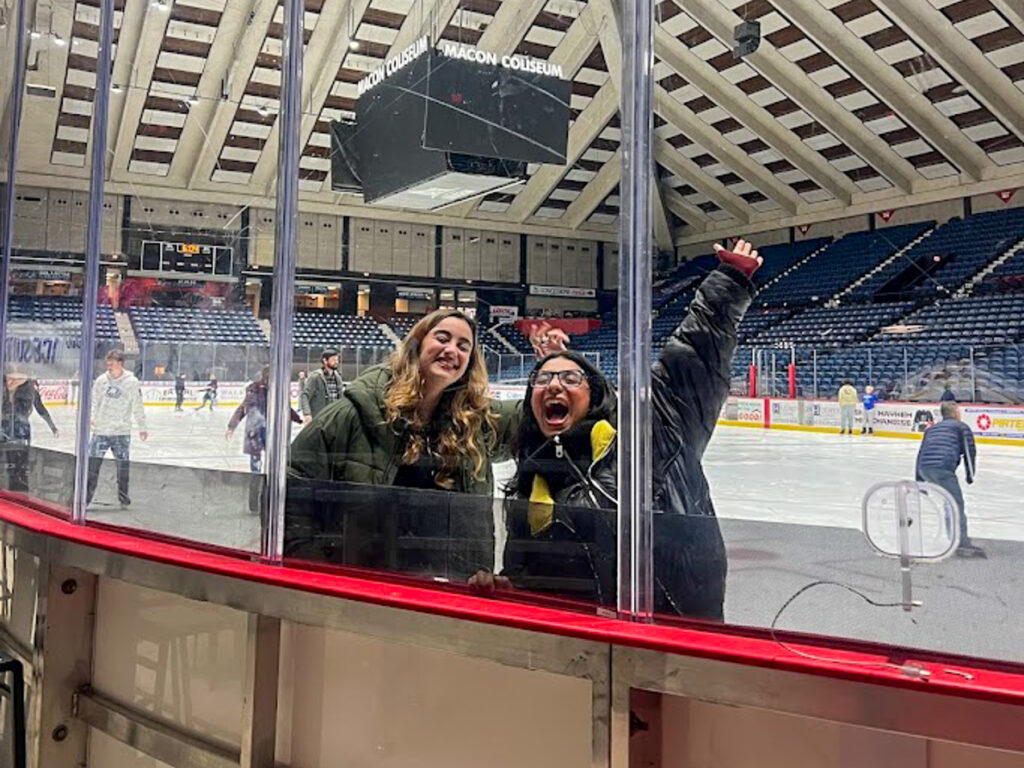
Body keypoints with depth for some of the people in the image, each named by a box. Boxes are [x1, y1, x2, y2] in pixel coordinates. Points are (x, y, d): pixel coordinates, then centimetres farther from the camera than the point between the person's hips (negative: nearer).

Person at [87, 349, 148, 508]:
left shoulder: (131, 382, -4)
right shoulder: (101, 380, 1)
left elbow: (137, 406, 1)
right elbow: (95, 401, 11)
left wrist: (142, 427, 2)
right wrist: (92, 417, -1)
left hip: (122, 432, -1)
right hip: (101, 431, 1)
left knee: (123, 465, 3)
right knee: (93, 462, -1)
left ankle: (123, 497, 20)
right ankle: (86, 497, 9)